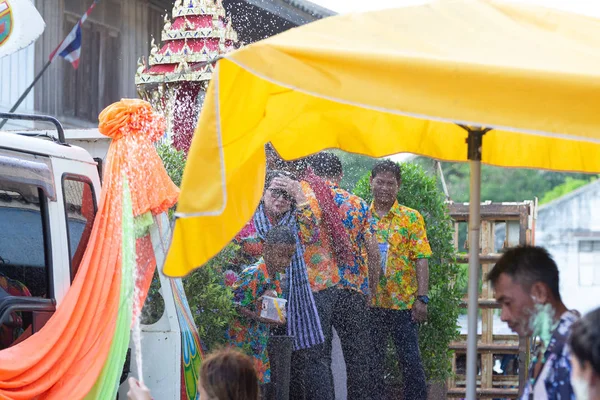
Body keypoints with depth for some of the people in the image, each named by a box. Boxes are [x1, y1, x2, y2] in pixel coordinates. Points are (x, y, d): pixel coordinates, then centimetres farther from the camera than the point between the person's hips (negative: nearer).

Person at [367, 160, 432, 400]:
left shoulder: (411, 218, 2)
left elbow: (421, 261, -3)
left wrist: (422, 299, -11)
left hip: (404, 303, -2)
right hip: (369, 303, 2)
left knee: (410, 361, -2)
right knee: (372, 363, 6)